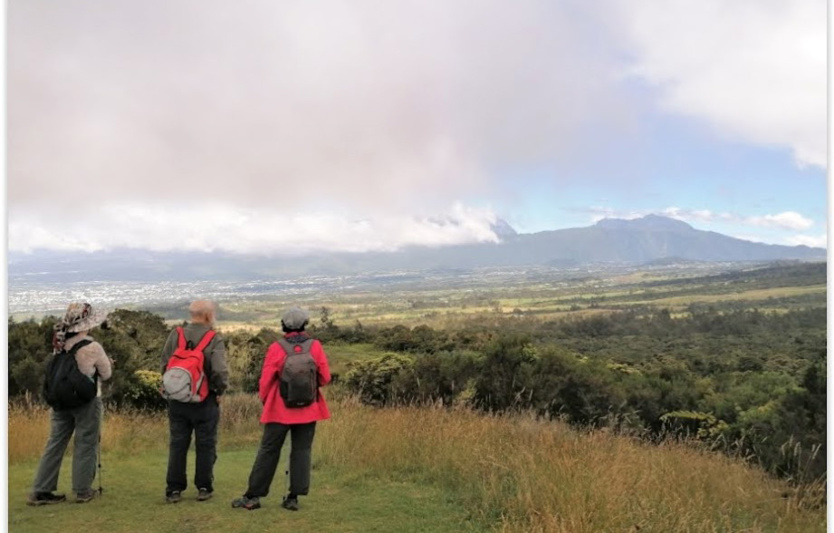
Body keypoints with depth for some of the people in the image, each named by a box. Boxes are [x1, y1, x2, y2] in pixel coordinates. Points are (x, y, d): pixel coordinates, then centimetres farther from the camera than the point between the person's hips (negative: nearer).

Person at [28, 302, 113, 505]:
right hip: (86, 401, -5)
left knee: (55, 444, 12)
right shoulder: (92, 348, -17)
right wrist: (107, 364, 16)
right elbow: (106, 374, -5)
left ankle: (40, 491, 16)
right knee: (85, 445, 7)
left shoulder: (60, 344, 0)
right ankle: (82, 491, 14)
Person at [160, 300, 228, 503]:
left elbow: (164, 365, 2)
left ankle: (174, 489, 15)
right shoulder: (214, 340, -12)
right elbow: (220, 371, -21)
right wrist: (219, 391, -4)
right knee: (205, 446, 9)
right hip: (205, 401, -3)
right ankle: (204, 488, 15)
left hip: (177, 400, 3)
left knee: (177, 445, 10)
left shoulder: (175, 336, 0)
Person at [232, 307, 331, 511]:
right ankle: (293, 497, 8)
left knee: (268, 451, 7)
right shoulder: (315, 346, -5)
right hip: (308, 410, 1)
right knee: (302, 451, 8)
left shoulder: (277, 348, -9)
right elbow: (324, 378, -2)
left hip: (280, 410, -1)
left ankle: (253, 496, 12)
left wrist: (265, 402, 13)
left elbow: (265, 381, -5)